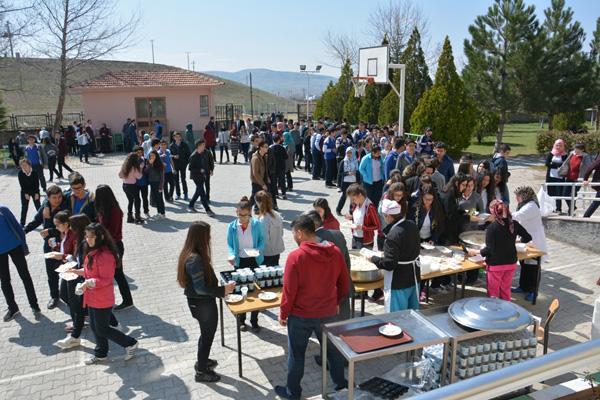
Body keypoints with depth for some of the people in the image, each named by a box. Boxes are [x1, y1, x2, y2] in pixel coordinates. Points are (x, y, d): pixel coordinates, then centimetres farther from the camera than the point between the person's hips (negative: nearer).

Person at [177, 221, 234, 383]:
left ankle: (202, 361, 48)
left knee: (206, 333, 27)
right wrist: (222, 290, -20)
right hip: (202, 304, -9)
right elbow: (200, 288, -28)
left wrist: (219, 288, 10)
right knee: (207, 335, 11)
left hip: (197, 302, 9)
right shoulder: (195, 259, -30)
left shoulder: (191, 254, -1)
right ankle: (201, 372, 30)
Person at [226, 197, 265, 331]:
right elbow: (230, 245, 1)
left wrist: (259, 250, -19)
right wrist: (232, 255, -18)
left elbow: (262, 240, 0)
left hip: (255, 261, -1)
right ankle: (241, 321, 29)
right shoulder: (232, 227, -7)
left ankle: (254, 321, 21)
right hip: (239, 262, 1)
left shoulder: (257, 224, -10)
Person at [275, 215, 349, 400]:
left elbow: (289, 290, -16)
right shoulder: (335, 252, -7)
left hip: (301, 315, -4)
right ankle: (341, 383, 38)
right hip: (328, 313, 4)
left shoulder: (296, 256, -21)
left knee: (296, 354, 15)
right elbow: (344, 284, 3)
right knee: (333, 349, 22)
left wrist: (283, 313, -2)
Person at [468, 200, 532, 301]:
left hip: (496, 264, -5)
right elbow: (527, 237, 7)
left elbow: (489, 249, -19)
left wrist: (476, 252, -5)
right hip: (511, 263, 5)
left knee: (493, 292, 9)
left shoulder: (491, 227, -19)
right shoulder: (514, 224, -4)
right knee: (506, 290, 19)